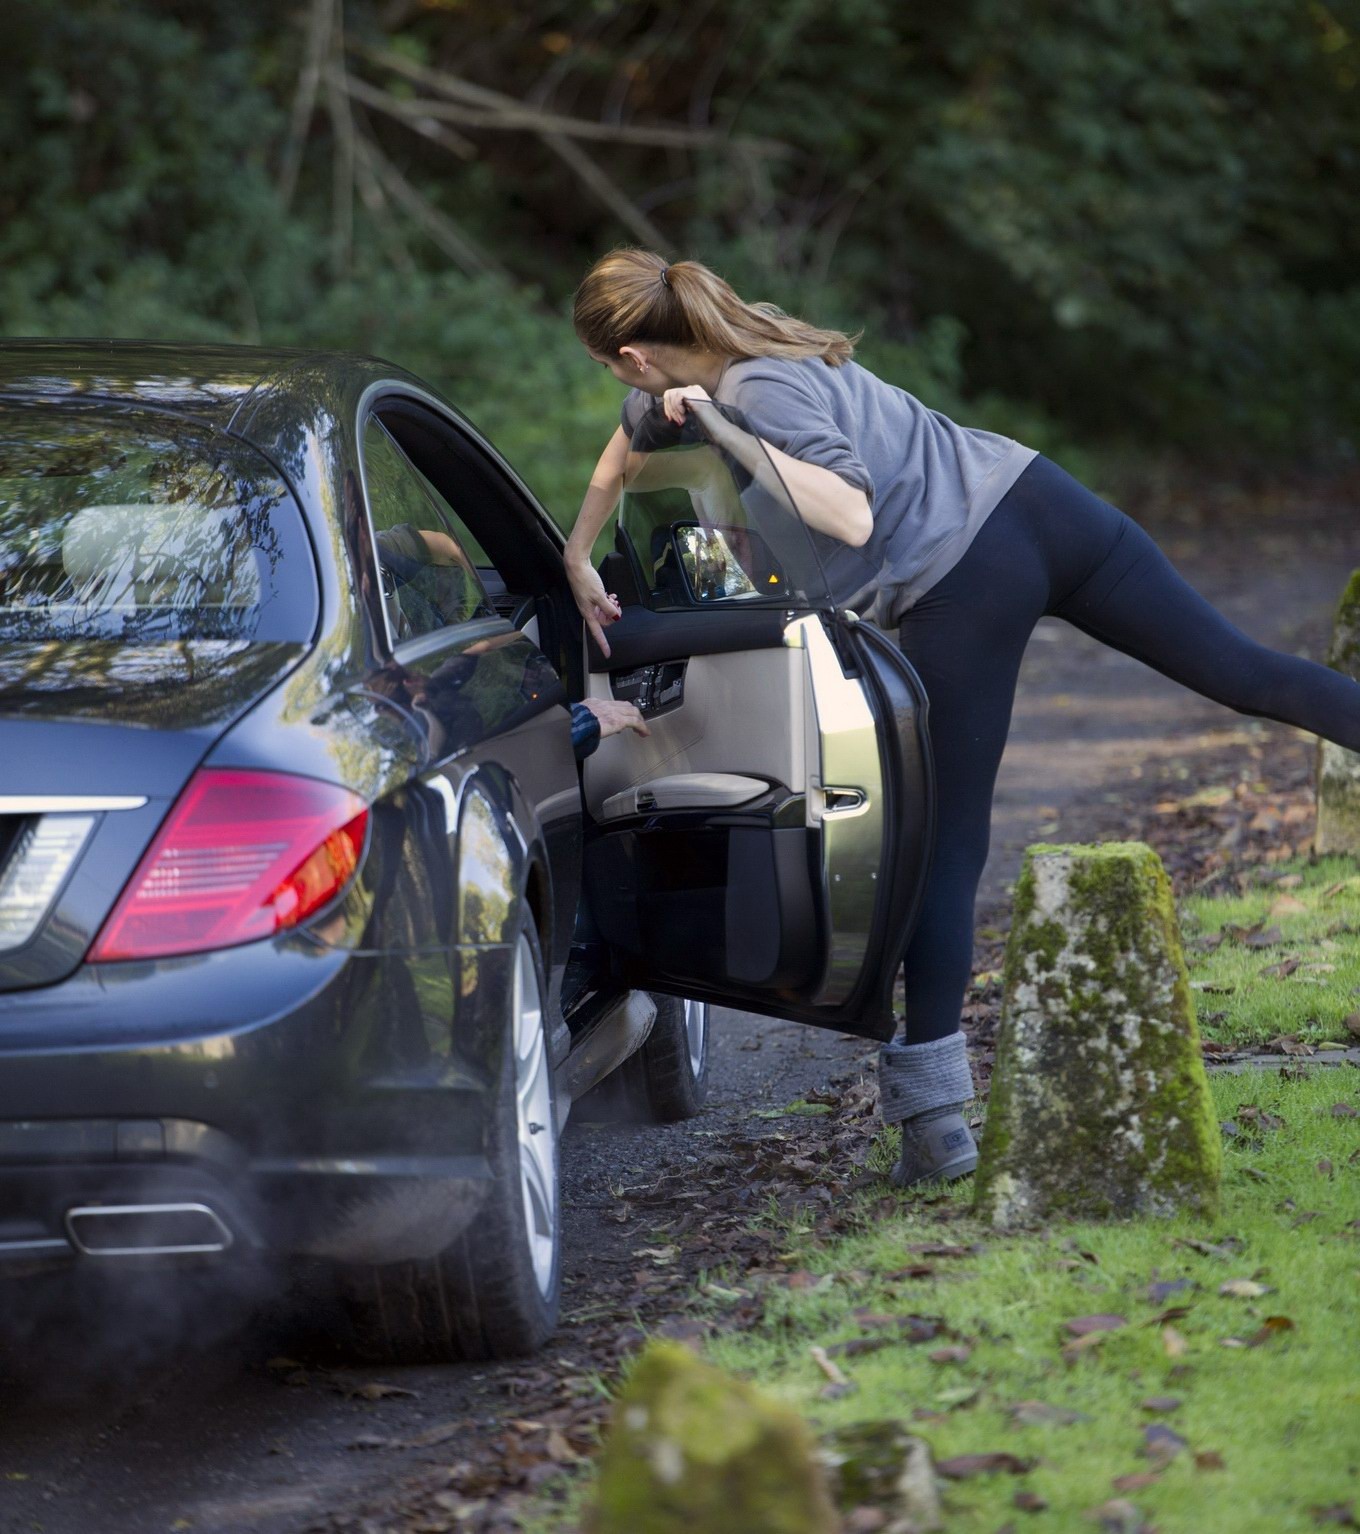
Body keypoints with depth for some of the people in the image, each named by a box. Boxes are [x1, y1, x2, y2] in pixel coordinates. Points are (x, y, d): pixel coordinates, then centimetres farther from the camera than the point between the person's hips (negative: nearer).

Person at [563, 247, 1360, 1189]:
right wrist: (578, 558, 26)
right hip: (1037, 499, 8)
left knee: (949, 845, -2)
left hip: (962, 584, -8)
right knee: (1248, 674, 8)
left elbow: (852, 517, -21)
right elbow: (630, 438, 31)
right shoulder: (744, 351, 16)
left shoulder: (757, 395, -10)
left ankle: (936, 1119, 1)